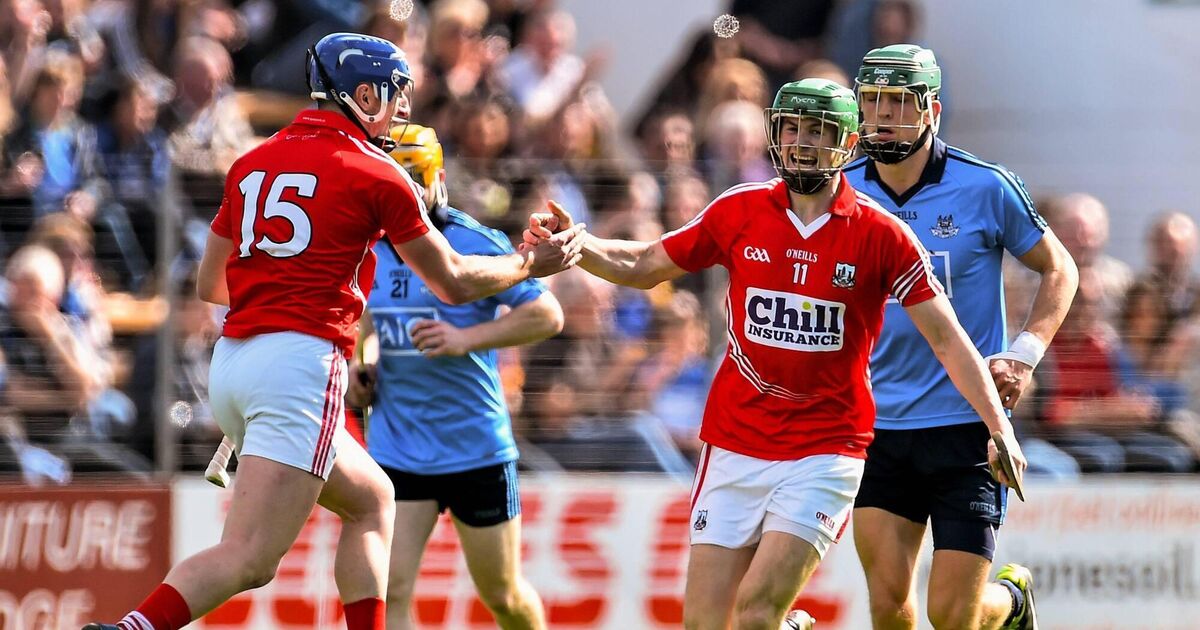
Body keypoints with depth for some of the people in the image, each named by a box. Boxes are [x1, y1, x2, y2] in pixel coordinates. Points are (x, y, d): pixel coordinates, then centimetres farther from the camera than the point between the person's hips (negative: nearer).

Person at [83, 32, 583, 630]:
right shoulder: (377, 175, -1)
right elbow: (454, 283, 9)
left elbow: (209, 283, 24)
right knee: (248, 558, -16)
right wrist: (530, 264, 26)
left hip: (230, 360, 8)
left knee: (371, 501, 24)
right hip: (300, 362, -8)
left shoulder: (254, 162, 16)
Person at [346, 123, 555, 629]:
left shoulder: (475, 244, -12)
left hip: (476, 448, -3)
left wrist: (467, 338, -26)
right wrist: (360, 366, 4)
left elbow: (547, 315, -14)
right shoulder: (368, 248, 4)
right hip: (396, 449, 3)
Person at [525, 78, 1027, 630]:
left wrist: (999, 428, -10)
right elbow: (644, 266, 15)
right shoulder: (738, 212, 4)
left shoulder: (881, 235, -4)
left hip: (825, 454, -3)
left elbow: (947, 339, -1)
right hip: (735, 447, 3)